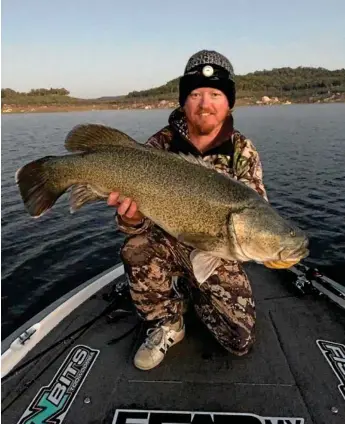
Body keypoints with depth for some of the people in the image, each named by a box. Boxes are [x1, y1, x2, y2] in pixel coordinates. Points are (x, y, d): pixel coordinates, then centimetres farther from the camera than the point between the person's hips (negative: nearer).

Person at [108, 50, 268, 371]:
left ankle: (192, 293, 26)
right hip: (167, 243, -1)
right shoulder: (160, 145, -13)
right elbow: (142, 216, -14)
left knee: (240, 341, -2)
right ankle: (167, 325, -5)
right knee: (137, 249, -35)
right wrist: (131, 219, -40)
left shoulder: (242, 151, -8)